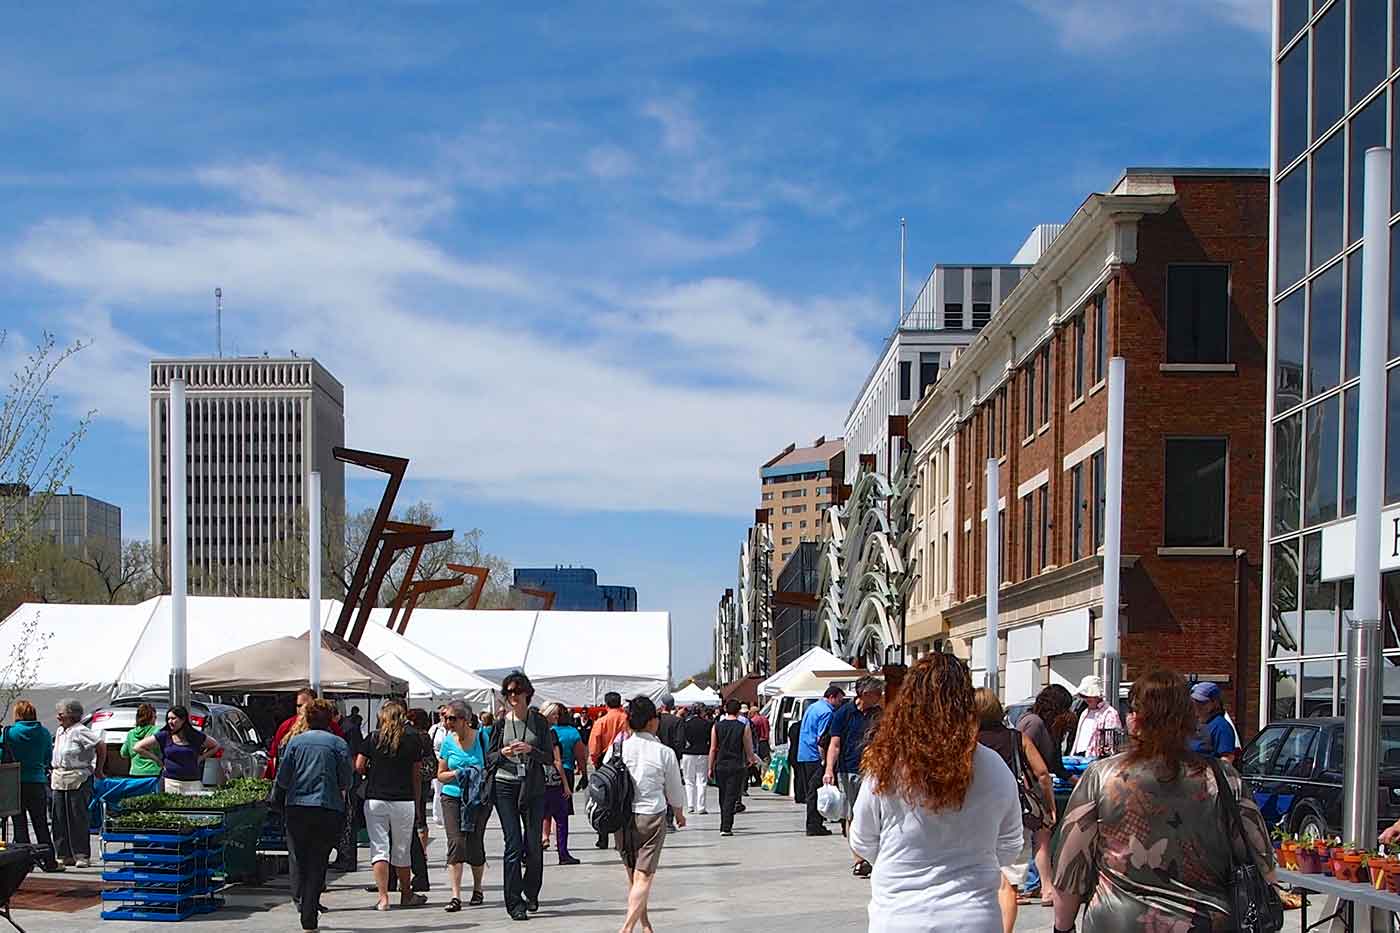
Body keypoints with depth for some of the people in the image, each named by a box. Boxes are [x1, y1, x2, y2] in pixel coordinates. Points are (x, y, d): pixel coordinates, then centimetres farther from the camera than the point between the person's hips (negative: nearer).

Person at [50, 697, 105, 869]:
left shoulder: (80, 731, -11)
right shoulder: (59, 732, 15)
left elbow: (101, 745, -15)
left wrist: (98, 770, -8)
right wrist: (53, 771, 18)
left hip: (78, 779, -8)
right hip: (59, 779, 8)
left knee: (78, 818, -5)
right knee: (60, 818, 6)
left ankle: (81, 856, -1)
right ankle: (65, 855, 12)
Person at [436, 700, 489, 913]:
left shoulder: (482, 737, -4)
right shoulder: (448, 741, 3)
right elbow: (441, 775, 10)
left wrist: (482, 773, -17)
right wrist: (456, 773, -10)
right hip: (452, 798, 1)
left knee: (475, 844, 1)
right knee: (456, 843, -11)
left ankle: (477, 889, 24)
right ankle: (456, 895, -11)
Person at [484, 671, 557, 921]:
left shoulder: (539, 722, 4)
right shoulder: (501, 723, 6)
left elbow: (550, 758, 2)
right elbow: (489, 757, 9)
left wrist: (530, 750, -15)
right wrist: (503, 754, -12)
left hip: (533, 787, 0)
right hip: (505, 787, 0)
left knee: (534, 845, 3)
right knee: (513, 845, -5)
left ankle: (531, 894, 24)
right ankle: (515, 903, -2)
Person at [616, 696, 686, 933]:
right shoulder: (665, 753, -7)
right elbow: (674, 791, 5)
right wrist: (679, 815, 25)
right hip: (652, 817, -3)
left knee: (632, 876, 16)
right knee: (644, 877, -4)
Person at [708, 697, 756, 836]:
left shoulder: (716, 726, 1)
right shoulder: (743, 727, -5)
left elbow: (713, 748, 2)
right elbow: (749, 750, 2)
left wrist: (711, 768, 9)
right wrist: (752, 759, 23)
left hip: (720, 766, 3)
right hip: (736, 766, -3)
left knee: (723, 797, 16)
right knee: (731, 797, -3)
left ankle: (725, 825, 24)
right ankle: (726, 828, -10)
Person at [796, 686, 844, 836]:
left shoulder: (812, 707, 19)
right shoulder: (826, 711, -12)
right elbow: (821, 739, -18)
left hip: (803, 755, 9)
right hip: (814, 757, -9)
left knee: (810, 792, 12)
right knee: (816, 792, -6)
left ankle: (812, 824, 16)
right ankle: (814, 825, -6)